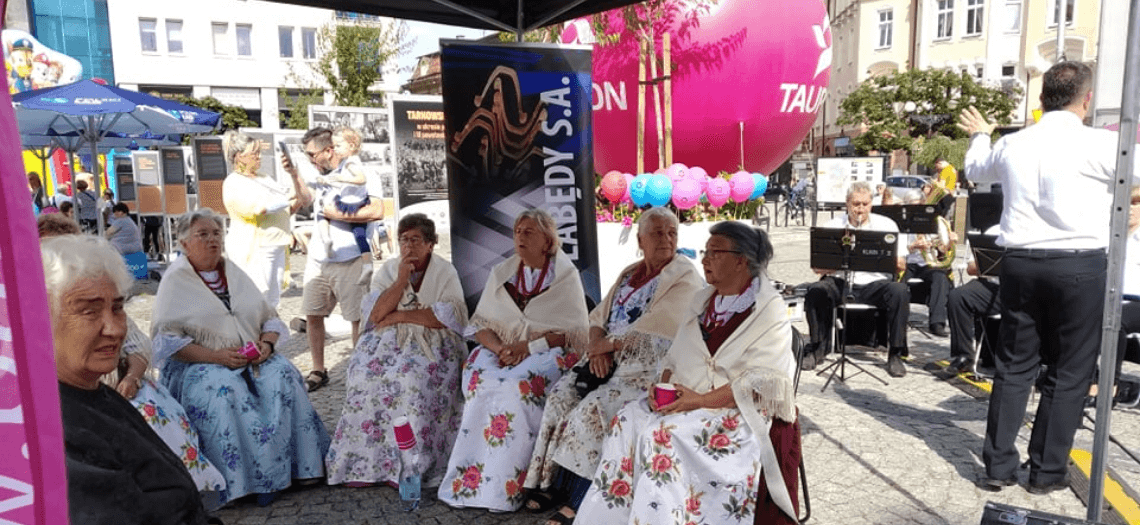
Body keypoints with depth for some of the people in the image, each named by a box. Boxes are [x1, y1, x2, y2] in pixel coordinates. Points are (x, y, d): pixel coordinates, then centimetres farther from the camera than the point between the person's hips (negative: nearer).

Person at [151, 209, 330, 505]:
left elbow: (270, 318, 16)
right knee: (222, 391, -34)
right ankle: (240, 480, -27)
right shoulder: (175, 280, 2)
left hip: (253, 359, 4)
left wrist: (267, 343, -7)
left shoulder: (234, 273, 17)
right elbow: (167, 339, -8)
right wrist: (216, 356, -19)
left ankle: (300, 462, -18)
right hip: (199, 365, -4)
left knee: (283, 375, -24)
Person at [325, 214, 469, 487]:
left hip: (430, 343, -3)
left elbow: (450, 316, -11)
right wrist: (402, 279, -10)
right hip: (386, 341, 3)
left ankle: (408, 467, -23)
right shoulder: (388, 269, 12)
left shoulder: (444, 271, 3)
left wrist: (399, 315, -10)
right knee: (365, 374, -25)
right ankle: (362, 464, -17)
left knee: (412, 379, -32)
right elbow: (375, 314, -1)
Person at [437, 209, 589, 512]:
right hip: (500, 351, 4)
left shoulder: (566, 276, 1)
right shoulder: (501, 273, 13)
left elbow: (573, 332, -5)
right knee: (480, 382, -28)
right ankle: (469, 480, -20)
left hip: (546, 354, -3)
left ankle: (502, 489, -23)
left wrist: (528, 346, -16)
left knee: (515, 387, -33)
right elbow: (481, 324, 10)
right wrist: (499, 348, -11)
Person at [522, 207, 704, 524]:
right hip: (612, 363, 8)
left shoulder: (685, 279, -8)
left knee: (593, 408, -24)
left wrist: (606, 344, -10)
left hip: (651, 370, -7)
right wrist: (598, 347, -6)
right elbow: (598, 316, 15)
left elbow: (649, 329, -19)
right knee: (561, 395, -10)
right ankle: (553, 483, -1)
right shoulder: (629, 274, 16)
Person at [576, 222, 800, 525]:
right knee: (628, 421, -18)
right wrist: (665, 386, -4)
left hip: (737, 411, -6)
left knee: (664, 433, -29)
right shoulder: (702, 301, 15)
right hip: (685, 400, 6)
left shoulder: (770, 311, -7)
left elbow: (764, 381, -15)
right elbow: (675, 356, 17)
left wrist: (703, 400, -20)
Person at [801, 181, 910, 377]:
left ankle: (895, 355, -16)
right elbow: (817, 266, 0)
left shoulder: (886, 225, 8)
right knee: (815, 291, -28)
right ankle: (817, 349, -10)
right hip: (840, 282, 0)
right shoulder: (833, 226, 7)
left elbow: (901, 265, 2)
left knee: (900, 291, -30)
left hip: (875, 283, 0)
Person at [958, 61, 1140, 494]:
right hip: (1080, 266, -4)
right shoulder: (1100, 145, -10)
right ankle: (1047, 471, 15)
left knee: (1014, 366, 11)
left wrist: (979, 136, 47)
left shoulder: (1011, 145, 6)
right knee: (1069, 372, 8)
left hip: (1021, 263, 4)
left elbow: (974, 171, 26)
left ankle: (998, 465, 14)